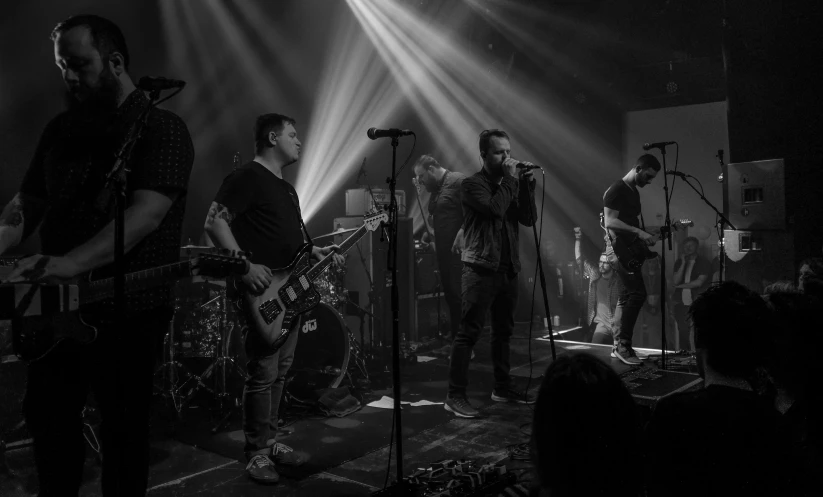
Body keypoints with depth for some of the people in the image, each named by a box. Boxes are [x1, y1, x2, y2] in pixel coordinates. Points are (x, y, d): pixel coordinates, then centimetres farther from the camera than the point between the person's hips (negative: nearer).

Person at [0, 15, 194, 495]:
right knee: (47, 419, 17)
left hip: (131, 311, -6)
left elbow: (146, 213, -23)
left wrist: (73, 262, -35)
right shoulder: (62, 129, 11)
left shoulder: (163, 128, -10)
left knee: (124, 429, 8)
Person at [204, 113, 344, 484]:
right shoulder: (247, 177, -9)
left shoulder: (286, 188, 21)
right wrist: (244, 265, -25)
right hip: (264, 293, -9)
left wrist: (317, 253, 12)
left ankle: (270, 442, 26)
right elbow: (214, 221, -18)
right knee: (262, 375, -5)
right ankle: (257, 453, 7)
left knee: (280, 372, 14)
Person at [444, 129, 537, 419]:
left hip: (508, 269, 7)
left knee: (503, 331, 14)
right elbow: (495, 209, -23)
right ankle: (455, 396, -6)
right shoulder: (473, 184, -5)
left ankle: (502, 388, 26)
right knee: (469, 332, -8)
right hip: (481, 269, -7)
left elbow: (529, 219, 6)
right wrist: (511, 180, -11)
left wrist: (527, 184, -4)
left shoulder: (510, 183, 15)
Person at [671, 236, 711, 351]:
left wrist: (681, 286, -3)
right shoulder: (679, 262, 11)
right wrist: (683, 263, -6)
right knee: (683, 332, 4)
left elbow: (699, 282, -10)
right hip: (681, 303, 3)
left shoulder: (704, 264, 2)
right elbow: (676, 281, -2)